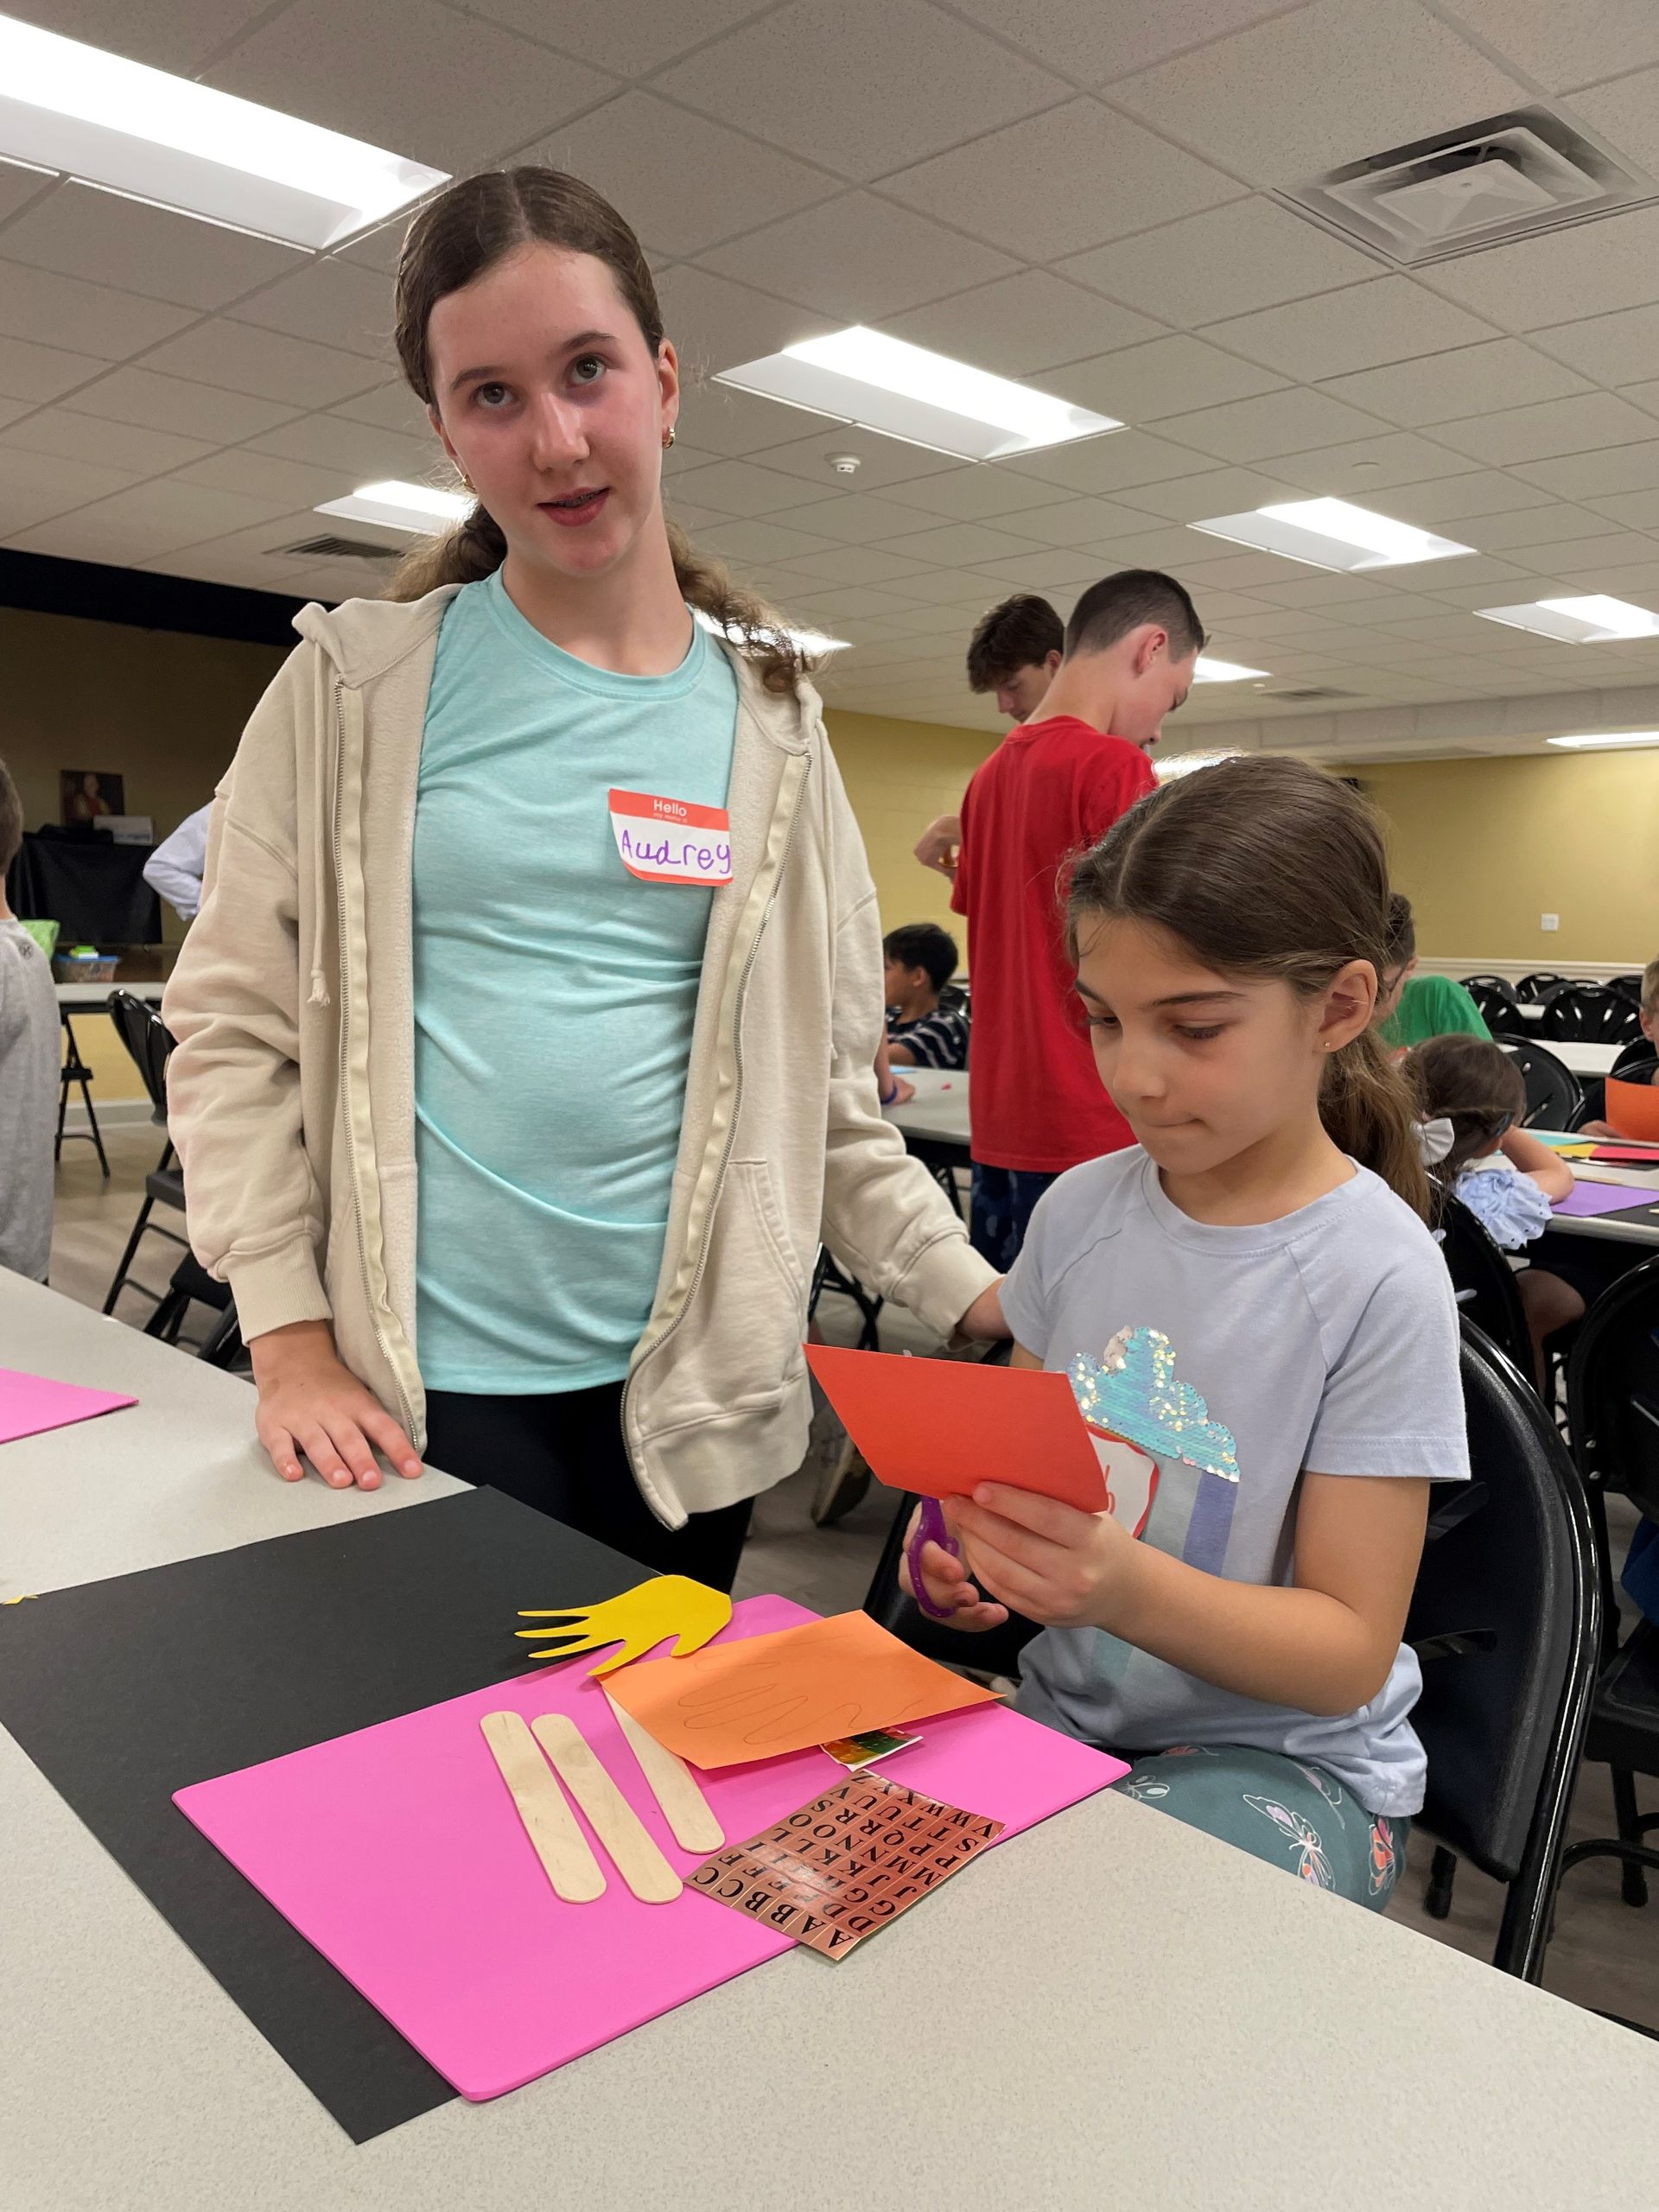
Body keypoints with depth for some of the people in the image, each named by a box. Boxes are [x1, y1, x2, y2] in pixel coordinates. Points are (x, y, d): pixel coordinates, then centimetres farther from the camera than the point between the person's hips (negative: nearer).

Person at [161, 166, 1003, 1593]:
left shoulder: (769, 717, 4)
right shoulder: (358, 687, -2)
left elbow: (819, 1075, 6)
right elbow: (232, 1022, 0)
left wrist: (982, 1300, 0)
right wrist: (291, 1342, -6)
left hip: (688, 1385, 2)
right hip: (421, 1381, -2)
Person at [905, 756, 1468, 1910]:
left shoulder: (1376, 1279, -17)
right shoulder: (1080, 1211, -3)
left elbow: (1352, 1653, -14)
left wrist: (1128, 1586, -33)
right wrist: (973, 1548, -13)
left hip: (1289, 1760, -4)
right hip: (1065, 1713, 5)